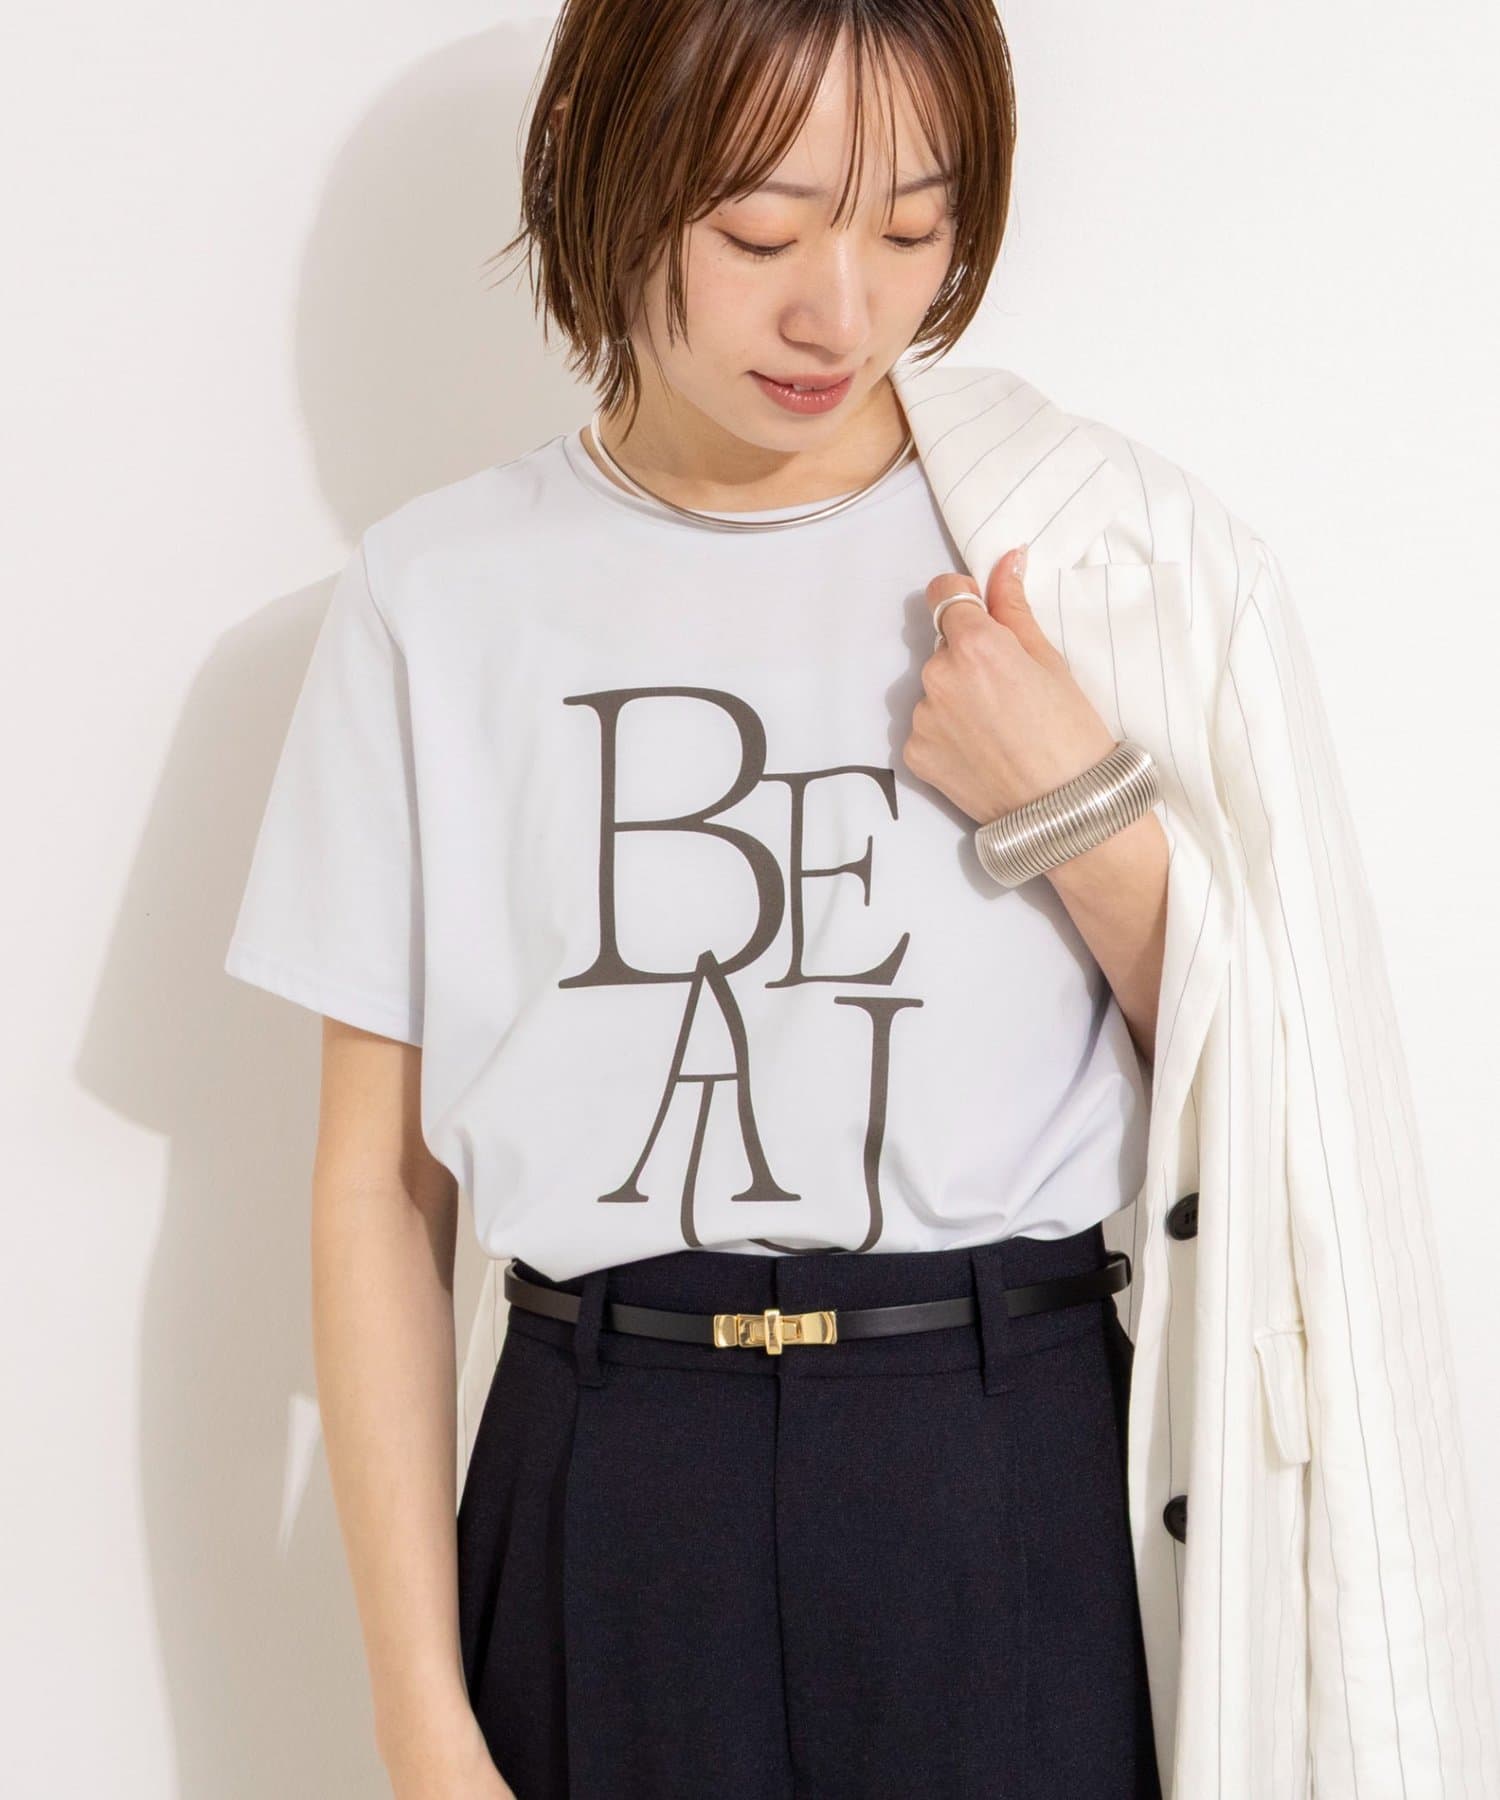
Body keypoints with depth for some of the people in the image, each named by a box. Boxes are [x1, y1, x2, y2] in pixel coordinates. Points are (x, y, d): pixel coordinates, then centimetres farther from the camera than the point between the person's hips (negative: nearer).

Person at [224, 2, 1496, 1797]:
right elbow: (379, 1186, -2)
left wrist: (1084, 821, -13)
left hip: (1021, 1503, 0)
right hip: (609, 1508, 0)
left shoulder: (1096, 550, -2)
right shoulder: (442, 593, -2)